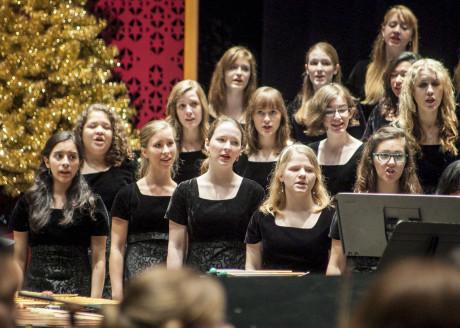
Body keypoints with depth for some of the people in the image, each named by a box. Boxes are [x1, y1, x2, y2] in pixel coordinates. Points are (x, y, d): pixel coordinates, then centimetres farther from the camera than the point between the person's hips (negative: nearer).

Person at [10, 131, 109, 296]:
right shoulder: (28, 202, 8)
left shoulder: (92, 205, 3)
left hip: (78, 289, -1)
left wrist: (94, 301, -9)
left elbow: (98, 260, 0)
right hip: (36, 288, 2)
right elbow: (19, 258, 10)